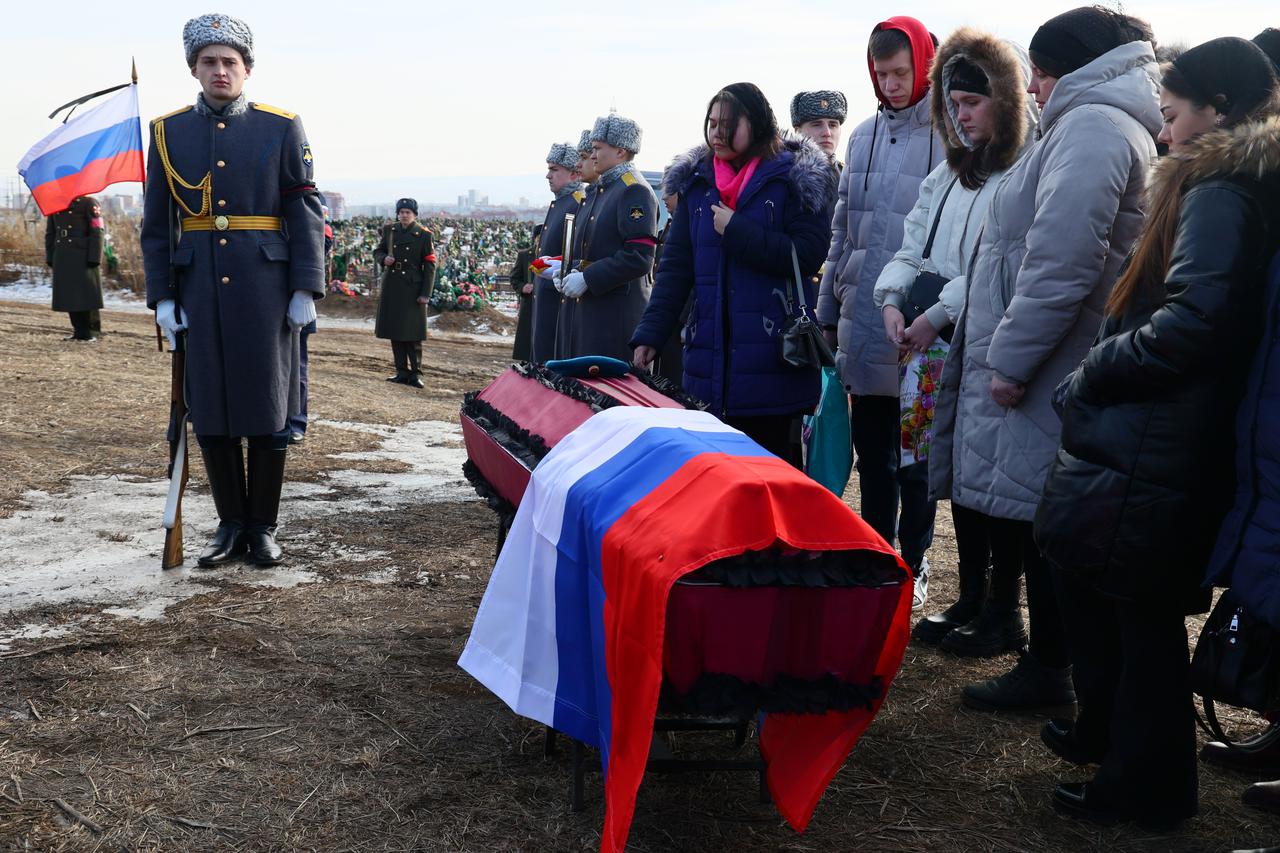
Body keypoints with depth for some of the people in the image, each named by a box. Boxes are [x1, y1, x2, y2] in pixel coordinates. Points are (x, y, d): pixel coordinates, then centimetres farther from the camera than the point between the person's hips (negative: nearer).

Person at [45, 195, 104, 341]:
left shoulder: (89, 202, -3)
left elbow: (97, 232, -8)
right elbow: (50, 233, 20)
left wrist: (94, 259, -13)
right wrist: (50, 258, 13)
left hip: (83, 259, -6)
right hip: (62, 260, 6)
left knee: (87, 296, -3)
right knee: (68, 296, 6)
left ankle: (91, 332, 6)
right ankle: (79, 331, 15)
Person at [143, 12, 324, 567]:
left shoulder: (282, 128, 2)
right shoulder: (168, 132, 8)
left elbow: (305, 213, 0)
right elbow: (157, 223, 8)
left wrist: (306, 289, -7)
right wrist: (161, 296, 1)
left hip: (265, 289, -2)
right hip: (199, 292, 2)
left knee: (267, 410, 3)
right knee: (211, 412, 6)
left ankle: (263, 526, 16)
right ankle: (231, 523, 19)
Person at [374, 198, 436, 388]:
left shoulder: (423, 234, -4)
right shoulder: (389, 230, 7)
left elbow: (430, 265, -4)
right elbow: (377, 252, 17)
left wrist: (425, 293, -10)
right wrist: (384, 259, -9)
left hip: (413, 288, -4)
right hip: (391, 286, 4)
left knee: (412, 333, -4)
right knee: (395, 331, 7)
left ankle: (416, 373, 2)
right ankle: (402, 372, 16)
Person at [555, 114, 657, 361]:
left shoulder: (635, 191, -11)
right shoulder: (598, 190, 18)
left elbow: (638, 258, -20)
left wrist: (587, 279, -19)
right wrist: (566, 269, 8)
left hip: (614, 311, -9)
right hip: (582, 307, 9)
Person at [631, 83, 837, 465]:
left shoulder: (796, 178, -1)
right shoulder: (695, 180, 12)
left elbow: (808, 257, -11)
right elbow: (675, 265, 11)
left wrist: (737, 231, -13)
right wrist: (650, 333, 3)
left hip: (773, 354, -4)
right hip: (710, 353, 4)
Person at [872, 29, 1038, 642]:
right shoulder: (946, 176, 17)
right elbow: (913, 247, 16)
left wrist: (940, 313, -20)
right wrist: (892, 298, -2)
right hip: (937, 350, 8)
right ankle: (970, 598, 25)